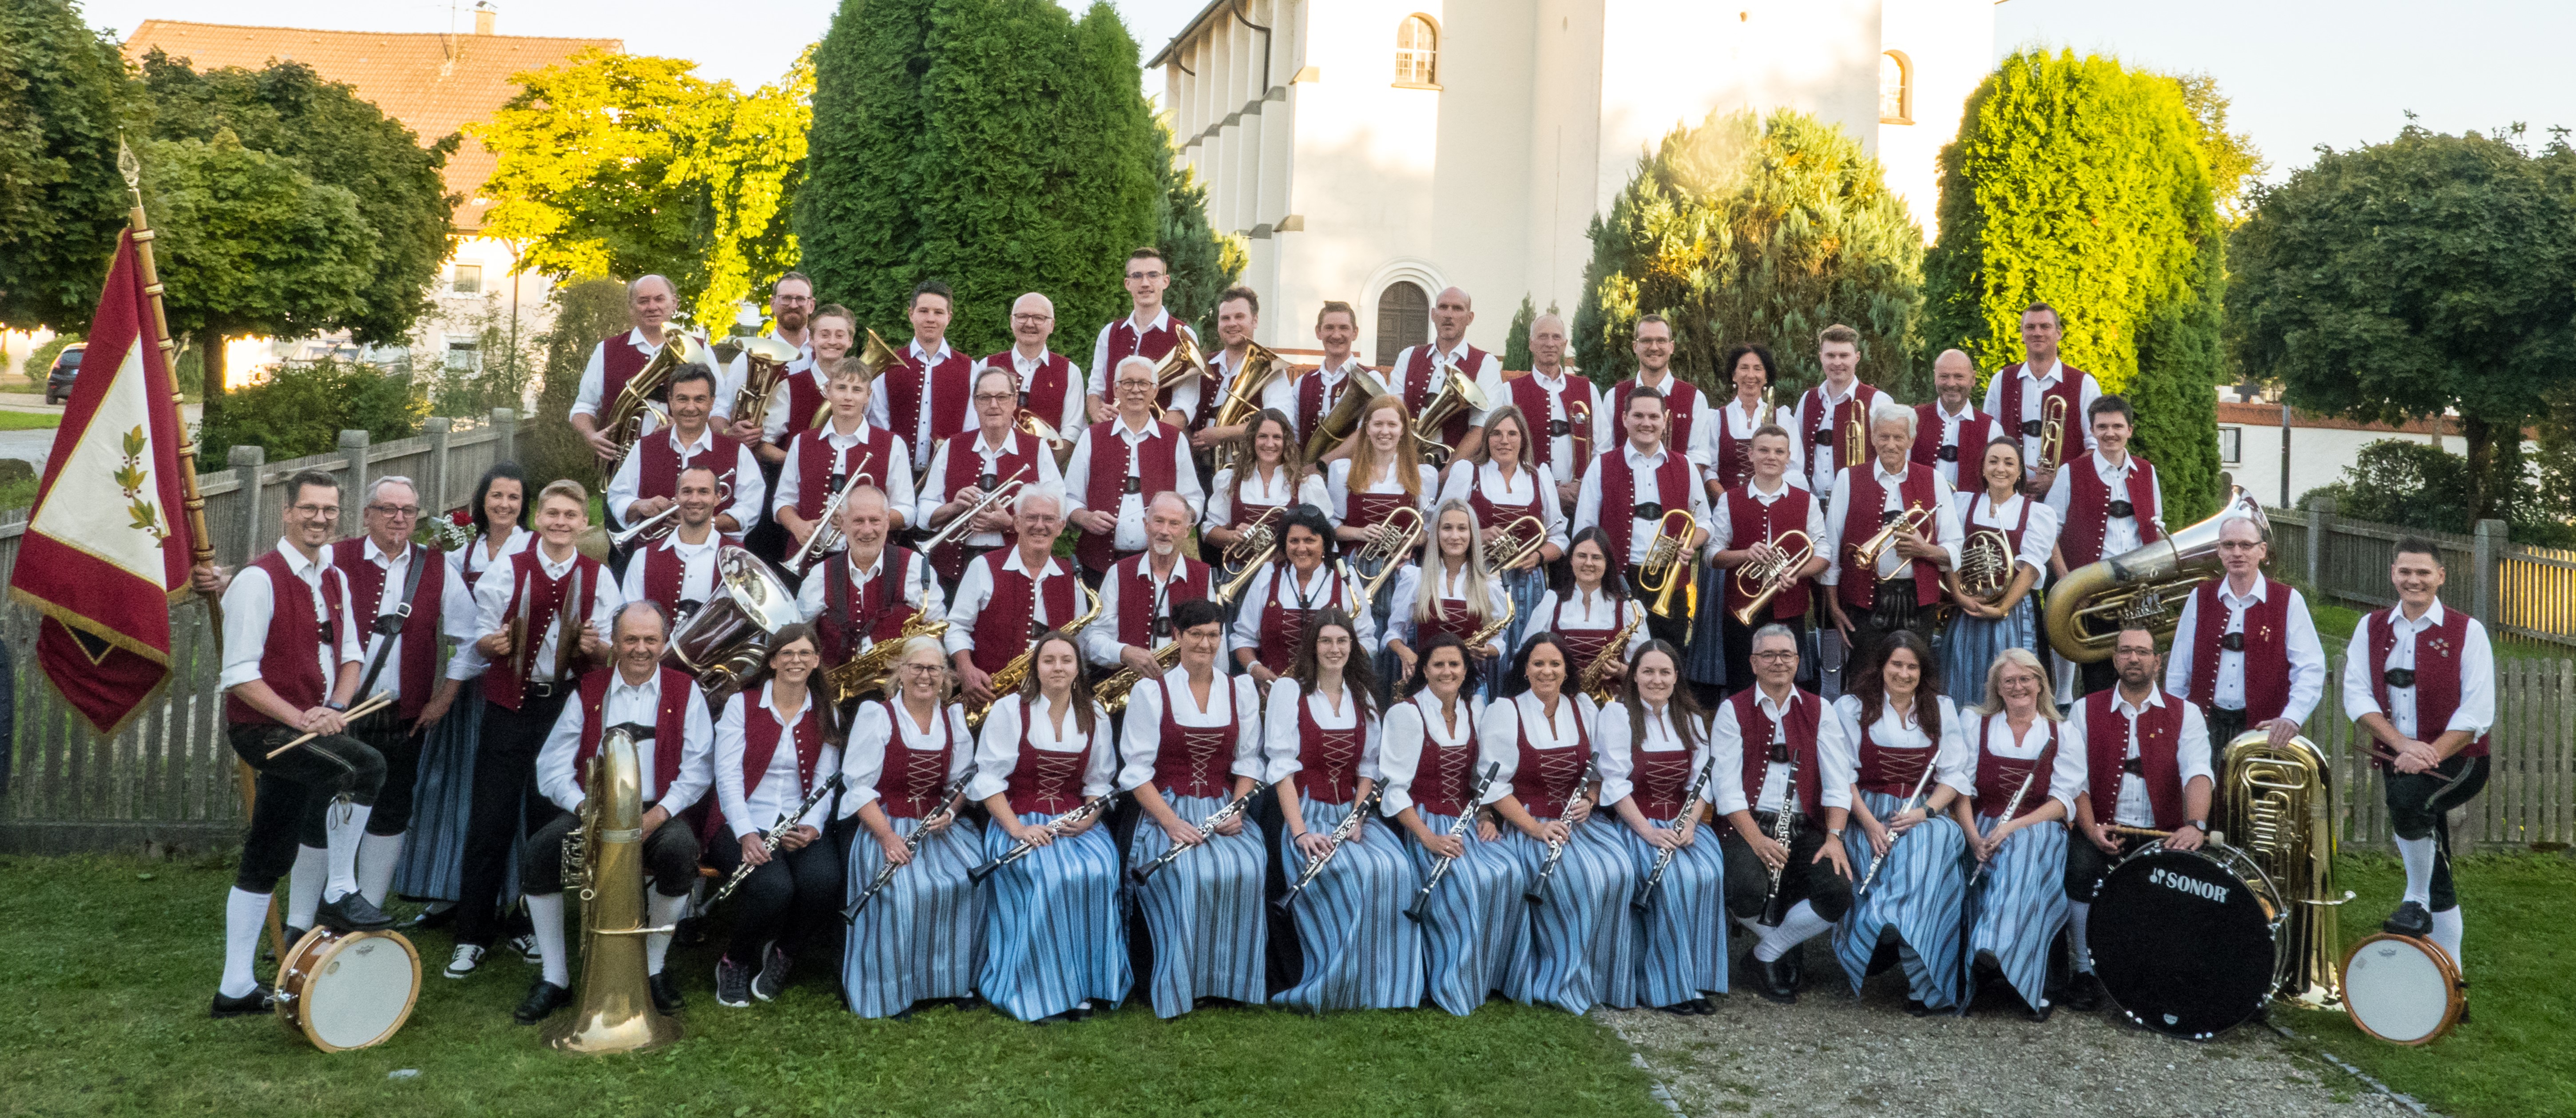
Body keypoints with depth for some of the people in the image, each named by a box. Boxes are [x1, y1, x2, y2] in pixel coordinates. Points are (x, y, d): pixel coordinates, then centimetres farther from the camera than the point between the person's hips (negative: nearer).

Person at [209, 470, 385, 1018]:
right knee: (362, 766, -30)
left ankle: (236, 988, 23)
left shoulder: (335, 581, 10)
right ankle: (340, 895, -14)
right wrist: (300, 718, -24)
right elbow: (240, 675, -17)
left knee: (265, 863, 13)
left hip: (311, 728, 8)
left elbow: (349, 657, 15)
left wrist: (336, 707, -4)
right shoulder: (259, 580, -13)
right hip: (263, 727, -8)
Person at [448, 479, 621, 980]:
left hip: (567, 708, 1)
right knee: (491, 821, -1)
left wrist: (596, 646, -17)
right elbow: (481, 639, 5)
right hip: (510, 706, 0)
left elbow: (608, 651, 4)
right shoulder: (508, 571, 5)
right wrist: (493, 643, -16)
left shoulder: (598, 577, 6)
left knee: (550, 821, 8)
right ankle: (471, 936, 8)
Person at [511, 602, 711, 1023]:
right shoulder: (589, 690, 11)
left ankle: (654, 967, -10)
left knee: (681, 851, -33)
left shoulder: (685, 691, 7)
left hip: (658, 810, -2)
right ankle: (554, 979, -9)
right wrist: (585, 808, -16)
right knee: (536, 856, -25)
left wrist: (658, 814, -18)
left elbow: (699, 767, -2)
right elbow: (553, 765, 2)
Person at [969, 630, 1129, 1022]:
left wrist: (1088, 819, -9)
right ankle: (1045, 992, -19)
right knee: (1051, 878, -32)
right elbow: (987, 779, -5)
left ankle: (1085, 984, -17)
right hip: (1020, 820, -3)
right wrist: (1018, 829, -17)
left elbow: (1099, 782, 12)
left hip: (1076, 822, 3)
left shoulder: (1095, 717, 10)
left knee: (1097, 871, -28)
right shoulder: (1009, 710, 0)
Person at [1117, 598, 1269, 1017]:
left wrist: (1236, 811, -8)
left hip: (1225, 810, 3)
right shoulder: (1151, 691, 3)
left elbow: (1248, 761, 10)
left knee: (1247, 869, -30)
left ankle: (1236, 979, -14)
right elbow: (1136, 769, -3)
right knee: (1195, 875, -34)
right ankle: (1179, 984, -16)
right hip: (1168, 811, -2)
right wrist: (1172, 823, -16)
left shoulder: (1242, 690, 13)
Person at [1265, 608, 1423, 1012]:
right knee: (1358, 875, -32)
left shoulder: (1362, 696, 13)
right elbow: (1282, 766, -9)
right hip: (1307, 813, -5)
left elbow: (1367, 767, 12)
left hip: (1351, 813, 5)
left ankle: (1381, 986, -16)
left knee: (1398, 871, -26)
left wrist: (1356, 818, -5)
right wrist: (1300, 832, -19)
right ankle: (1332, 989, -18)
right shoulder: (1289, 690, -2)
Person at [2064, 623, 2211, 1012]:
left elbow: (2198, 772, -9)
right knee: (2080, 863, -30)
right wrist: (2091, 828, -16)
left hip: (2163, 834, 0)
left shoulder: (2184, 714, 8)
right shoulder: (2086, 711, 10)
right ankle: (2085, 972, -13)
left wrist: (2195, 825, -28)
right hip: (2104, 831, 0)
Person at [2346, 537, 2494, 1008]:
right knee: (2435, 873, 9)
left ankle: (2416, 905, -15)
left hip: (2457, 760, -4)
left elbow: (2478, 711, -10)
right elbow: (2356, 694, -1)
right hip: (2397, 759, 4)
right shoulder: (2372, 628, 6)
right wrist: (2402, 744, -14)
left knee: (2409, 795, -35)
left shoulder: (2467, 631, -4)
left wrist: (2431, 754, -20)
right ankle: (2451, 975, 19)